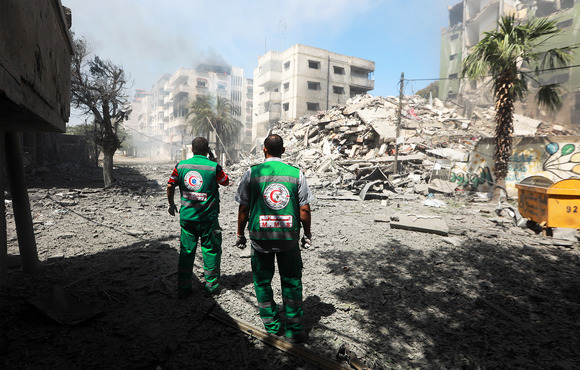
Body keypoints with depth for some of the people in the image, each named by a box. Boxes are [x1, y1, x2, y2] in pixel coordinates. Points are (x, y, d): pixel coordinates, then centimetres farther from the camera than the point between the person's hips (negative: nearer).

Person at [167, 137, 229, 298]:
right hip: (208, 218, -3)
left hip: (186, 217, 3)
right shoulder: (213, 167, -9)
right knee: (211, 250, 12)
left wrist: (171, 204, 22)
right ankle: (211, 285, 20)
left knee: (186, 251, 13)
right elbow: (226, 182, 8)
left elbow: (170, 186, 6)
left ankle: (183, 288, 20)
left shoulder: (181, 166, 0)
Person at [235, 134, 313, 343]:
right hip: (289, 236, 1)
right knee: (291, 281, 14)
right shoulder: (296, 173, -2)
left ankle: (272, 326, 28)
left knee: (262, 281, 17)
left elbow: (243, 209, -2)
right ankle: (294, 330, 20)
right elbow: (304, 210, -1)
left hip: (260, 237, 0)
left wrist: (240, 234, 11)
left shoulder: (252, 173, -4)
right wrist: (307, 234, 12)